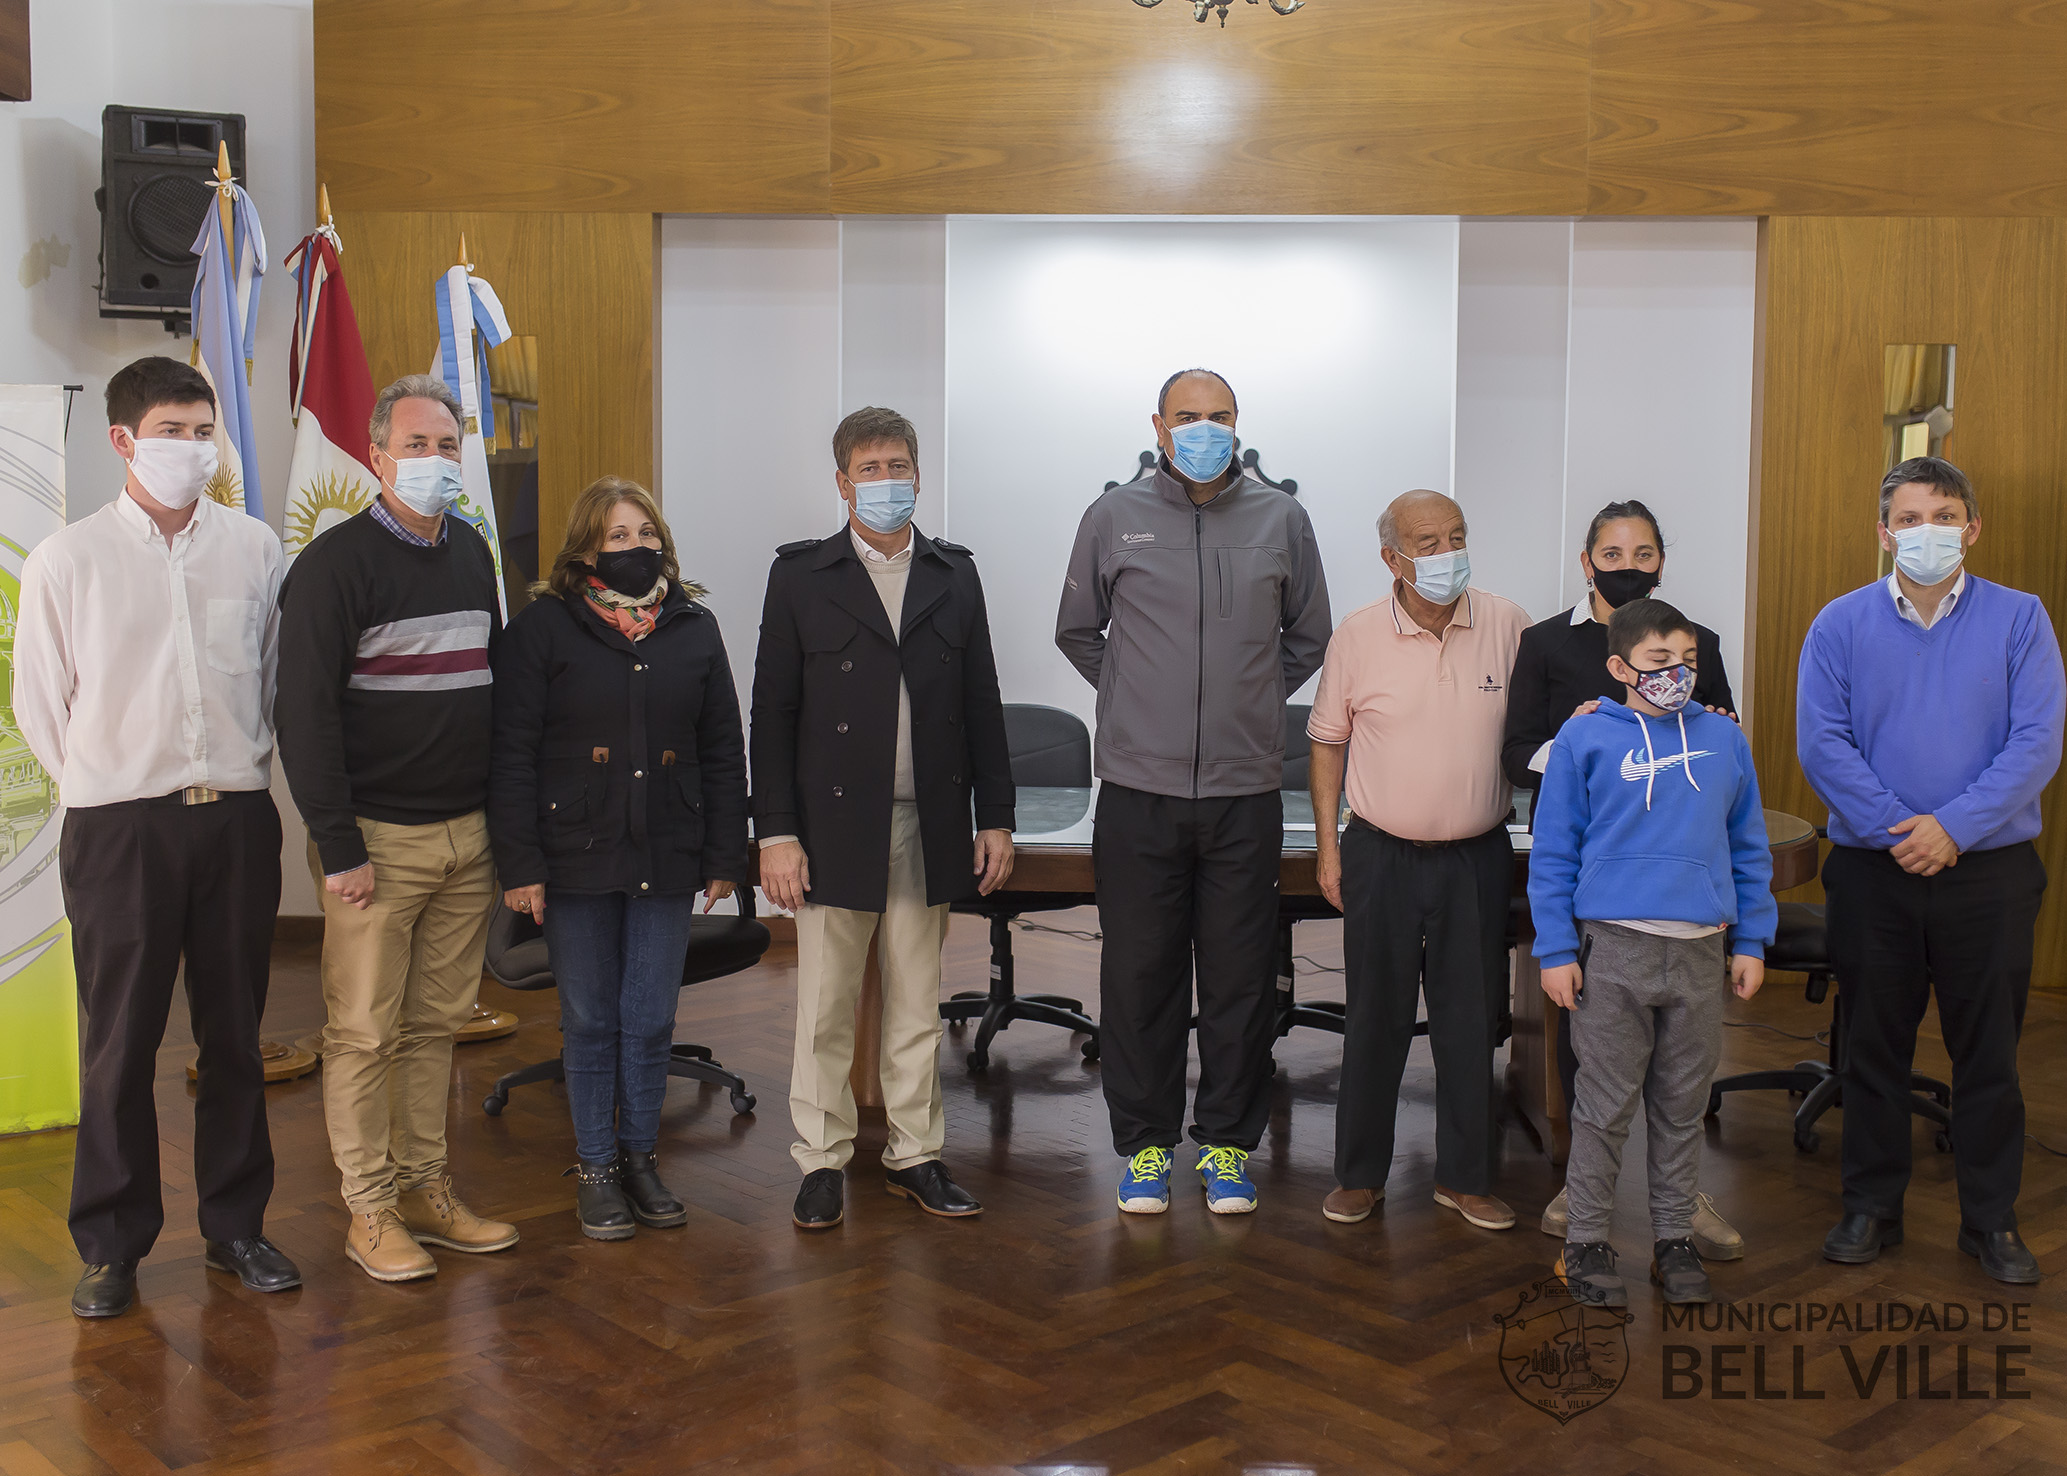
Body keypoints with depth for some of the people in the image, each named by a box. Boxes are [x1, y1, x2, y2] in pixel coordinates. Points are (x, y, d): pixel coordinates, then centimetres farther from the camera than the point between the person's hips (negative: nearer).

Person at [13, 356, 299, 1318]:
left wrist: (242, 770, 9)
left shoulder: (254, 549, 4)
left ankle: (235, 1226, 23)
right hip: (118, 828, -2)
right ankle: (112, 1246, 17)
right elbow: (38, 701, 5)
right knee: (120, 1042, 3)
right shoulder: (67, 561, -2)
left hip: (237, 819, 2)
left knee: (235, 1033, 10)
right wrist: (105, 786, 6)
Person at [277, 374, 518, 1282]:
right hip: (378, 836, -6)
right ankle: (369, 1210, 11)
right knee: (365, 1032, 1)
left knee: (436, 1022, 12)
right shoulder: (335, 563, -7)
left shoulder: (472, 553, 13)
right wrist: (338, 844, -14)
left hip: (467, 833, 6)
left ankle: (426, 1190, 21)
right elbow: (306, 713, -11)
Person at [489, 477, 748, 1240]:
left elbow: (723, 751, 9)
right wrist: (519, 864, -10)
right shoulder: (543, 627, -4)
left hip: (666, 860, 2)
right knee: (590, 1021, 7)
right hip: (577, 860, -2)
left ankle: (641, 1156, 25)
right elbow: (511, 753, -5)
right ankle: (596, 1168, 21)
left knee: (650, 1021, 8)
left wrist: (724, 856, 5)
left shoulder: (695, 628, 6)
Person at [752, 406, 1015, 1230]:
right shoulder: (802, 576, 1)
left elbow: (981, 705, 10)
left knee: (917, 1006, 11)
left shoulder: (955, 576, 9)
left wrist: (995, 818, 6)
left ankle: (915, 1155, 22)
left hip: (929, 828, 3)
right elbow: (772, 713, -2)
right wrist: (775, 832, -8)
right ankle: (822, 1161, 16)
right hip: (835, 828, -2)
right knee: (826, 1008, 4)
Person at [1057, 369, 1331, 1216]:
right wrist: (1138, 700, 11)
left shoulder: (1280, 520, 7)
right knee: (1140, 975, 4)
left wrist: (1252, 702, 11)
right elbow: (1076, 632, 16)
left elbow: (1309, 638, 18)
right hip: (1139, 788, 0)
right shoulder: (1114, 519, 5)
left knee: (1241, 979, 5)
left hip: (1245, 793, 1)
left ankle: (1227, 1145, 20)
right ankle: (1145, 1144, 19)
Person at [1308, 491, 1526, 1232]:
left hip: (1477, 857, 1)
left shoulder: (1508, 625, -2)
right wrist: (1328, 845, 2)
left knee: (1471, 1020, 9)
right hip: (1383, 856, -1)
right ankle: (1360, 1173, 22)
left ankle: (1464, 1177, 23)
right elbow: (1327, 742, 5)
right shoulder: (1358, 636, -4)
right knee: (1375, 1018, 7)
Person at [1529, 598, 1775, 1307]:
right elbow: (1553, 853, 1)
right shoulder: (1584, 739, -1)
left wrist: (1750, 941, 12)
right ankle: (1587, 1241, 15)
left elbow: (1748, 849, 15)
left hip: (1701, 952, 3)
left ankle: (1674, 1240, 24)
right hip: (1613, 949, -3)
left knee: (1683, 1103, 12)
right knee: (1606, 1103, 3)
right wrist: (1556, 951, -3)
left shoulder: (1724, 738, 9)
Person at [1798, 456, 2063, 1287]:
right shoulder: (1842, 625, 2)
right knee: (1874, 1045, 10)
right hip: (1873, 871, 1)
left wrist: (1952, 826, -17)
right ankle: (1872, 1207, 23)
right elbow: (1821, 743, -6)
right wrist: (1896, 828, -15)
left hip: (1990, 870, 0)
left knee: (1988, 1051, 8)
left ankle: (1991, 1220, 22)